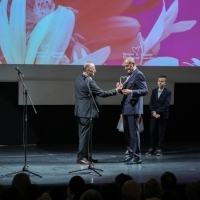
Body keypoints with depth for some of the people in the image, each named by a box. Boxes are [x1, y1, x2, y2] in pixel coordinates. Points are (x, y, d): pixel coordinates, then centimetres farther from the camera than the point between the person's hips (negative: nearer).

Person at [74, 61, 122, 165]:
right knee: (85, 134, -4)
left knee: (84, 134, 13)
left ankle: (86, 156, 19)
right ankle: (81, 157, 0)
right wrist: (116, 90, -10)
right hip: (87, 112, -9)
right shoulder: (89, 81, -20)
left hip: (80, 111, 9)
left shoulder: (79, 79, 8)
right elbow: (102, 93, -18)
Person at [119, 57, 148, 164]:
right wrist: (122, 89, 1)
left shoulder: (138, 74, -11)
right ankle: (131, 155, 19)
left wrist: (131, 92, -29)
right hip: (126, 108, 10)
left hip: (133, 108, -10)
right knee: (127, 133, 12)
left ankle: (137, 157, -2)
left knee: (134, 133, -6)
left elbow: (145, 90, -18)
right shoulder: (130, 75, 18)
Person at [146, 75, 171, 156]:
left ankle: (160, 149, 5)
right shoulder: (154, 91, 9)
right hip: (153, 115, 3)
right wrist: (153, 112, -9)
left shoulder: (168, 92, -4)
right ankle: (152, 148, 7)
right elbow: (151, 103, 6)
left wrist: (157, 112, -17)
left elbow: (166, 105, -12)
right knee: (152, 132, 1)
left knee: (161, 133, 0)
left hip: (163, 115, -3)